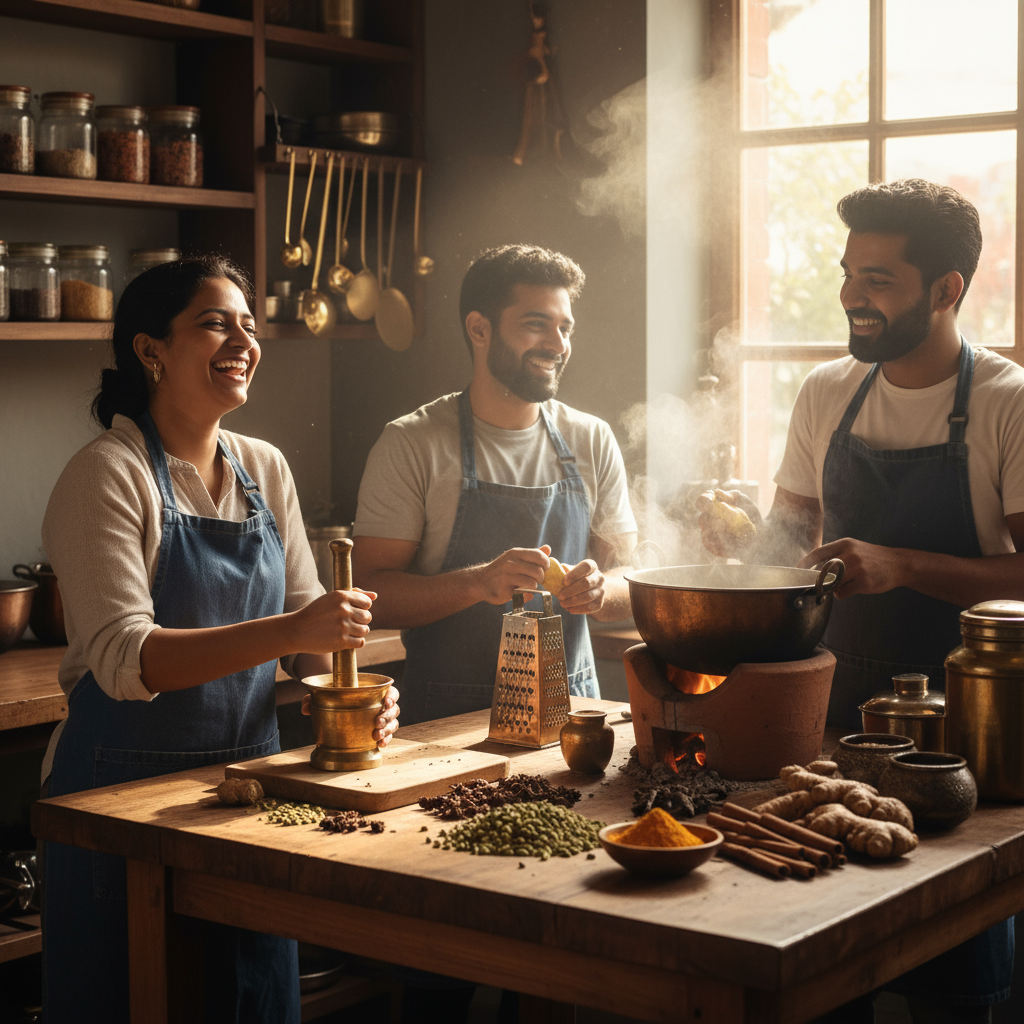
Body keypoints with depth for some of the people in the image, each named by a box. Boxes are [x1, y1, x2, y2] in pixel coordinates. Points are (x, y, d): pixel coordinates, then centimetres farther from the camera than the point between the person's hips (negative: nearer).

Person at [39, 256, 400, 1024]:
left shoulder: (265, 470, 7)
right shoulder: (108, 476, -13)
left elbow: (304, 618, 11)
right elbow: (122, 657, -23)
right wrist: (287, 633, -33)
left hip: (249, 774, 6)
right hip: (125, 785, -6)